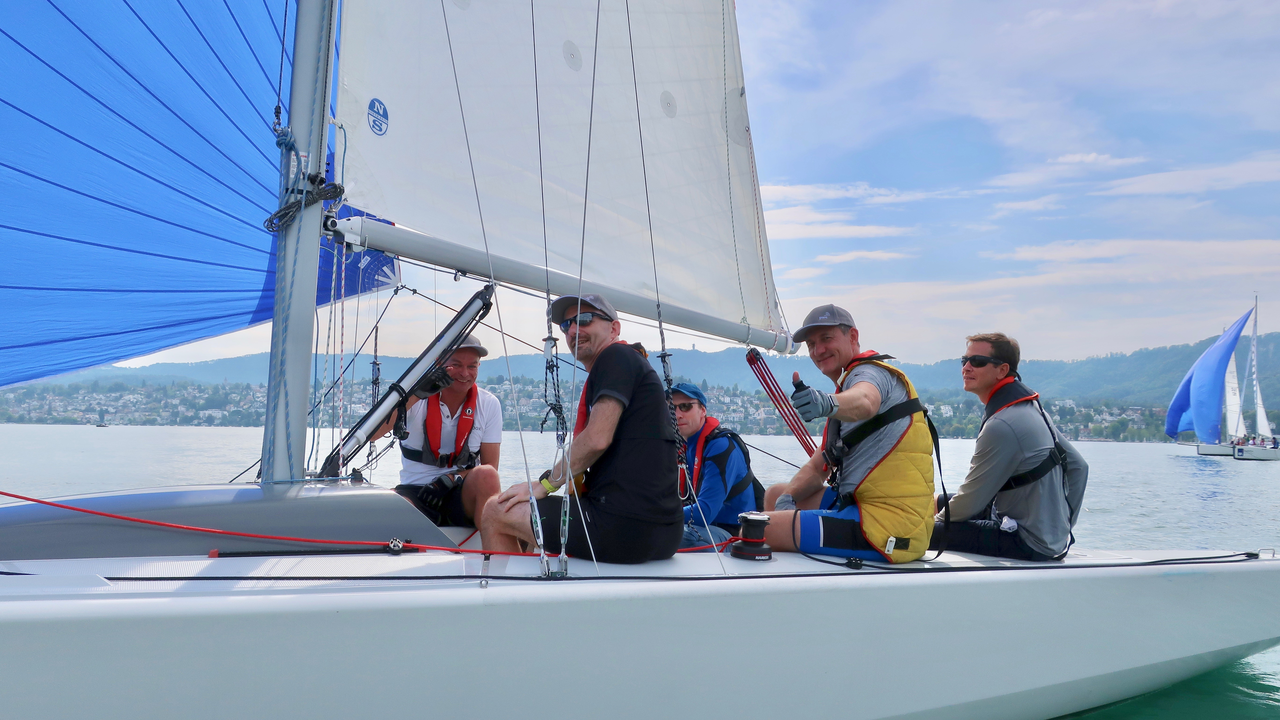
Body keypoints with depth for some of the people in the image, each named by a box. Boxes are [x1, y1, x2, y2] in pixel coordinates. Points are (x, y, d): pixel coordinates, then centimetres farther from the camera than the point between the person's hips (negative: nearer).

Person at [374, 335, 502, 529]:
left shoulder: (489, 405, 0)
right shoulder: (416, 397, -5)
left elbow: (490, 468, 2)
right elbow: (371, 433, -22)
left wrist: (449, 480, -16)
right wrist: (415, 393, -30)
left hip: (464, 495, 2)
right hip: (416, 492, -2)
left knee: (486, 476, -32)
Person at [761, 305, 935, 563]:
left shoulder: (872, 372, -8)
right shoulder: (848, 382, 23)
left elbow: (864, 402, -36)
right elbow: (818, 466, 21)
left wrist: (828, 403, -57)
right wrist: (788, 498, 2)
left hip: (886, 529, -10)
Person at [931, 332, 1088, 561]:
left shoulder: (1002, 425, -23)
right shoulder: (1032, 408, 7)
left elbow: (972, 501, -17)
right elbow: (1078, 466, 14)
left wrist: (937, 522, 2)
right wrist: (1062, 525, 19)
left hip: (1032, 546, -10)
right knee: (941, 501, 22)